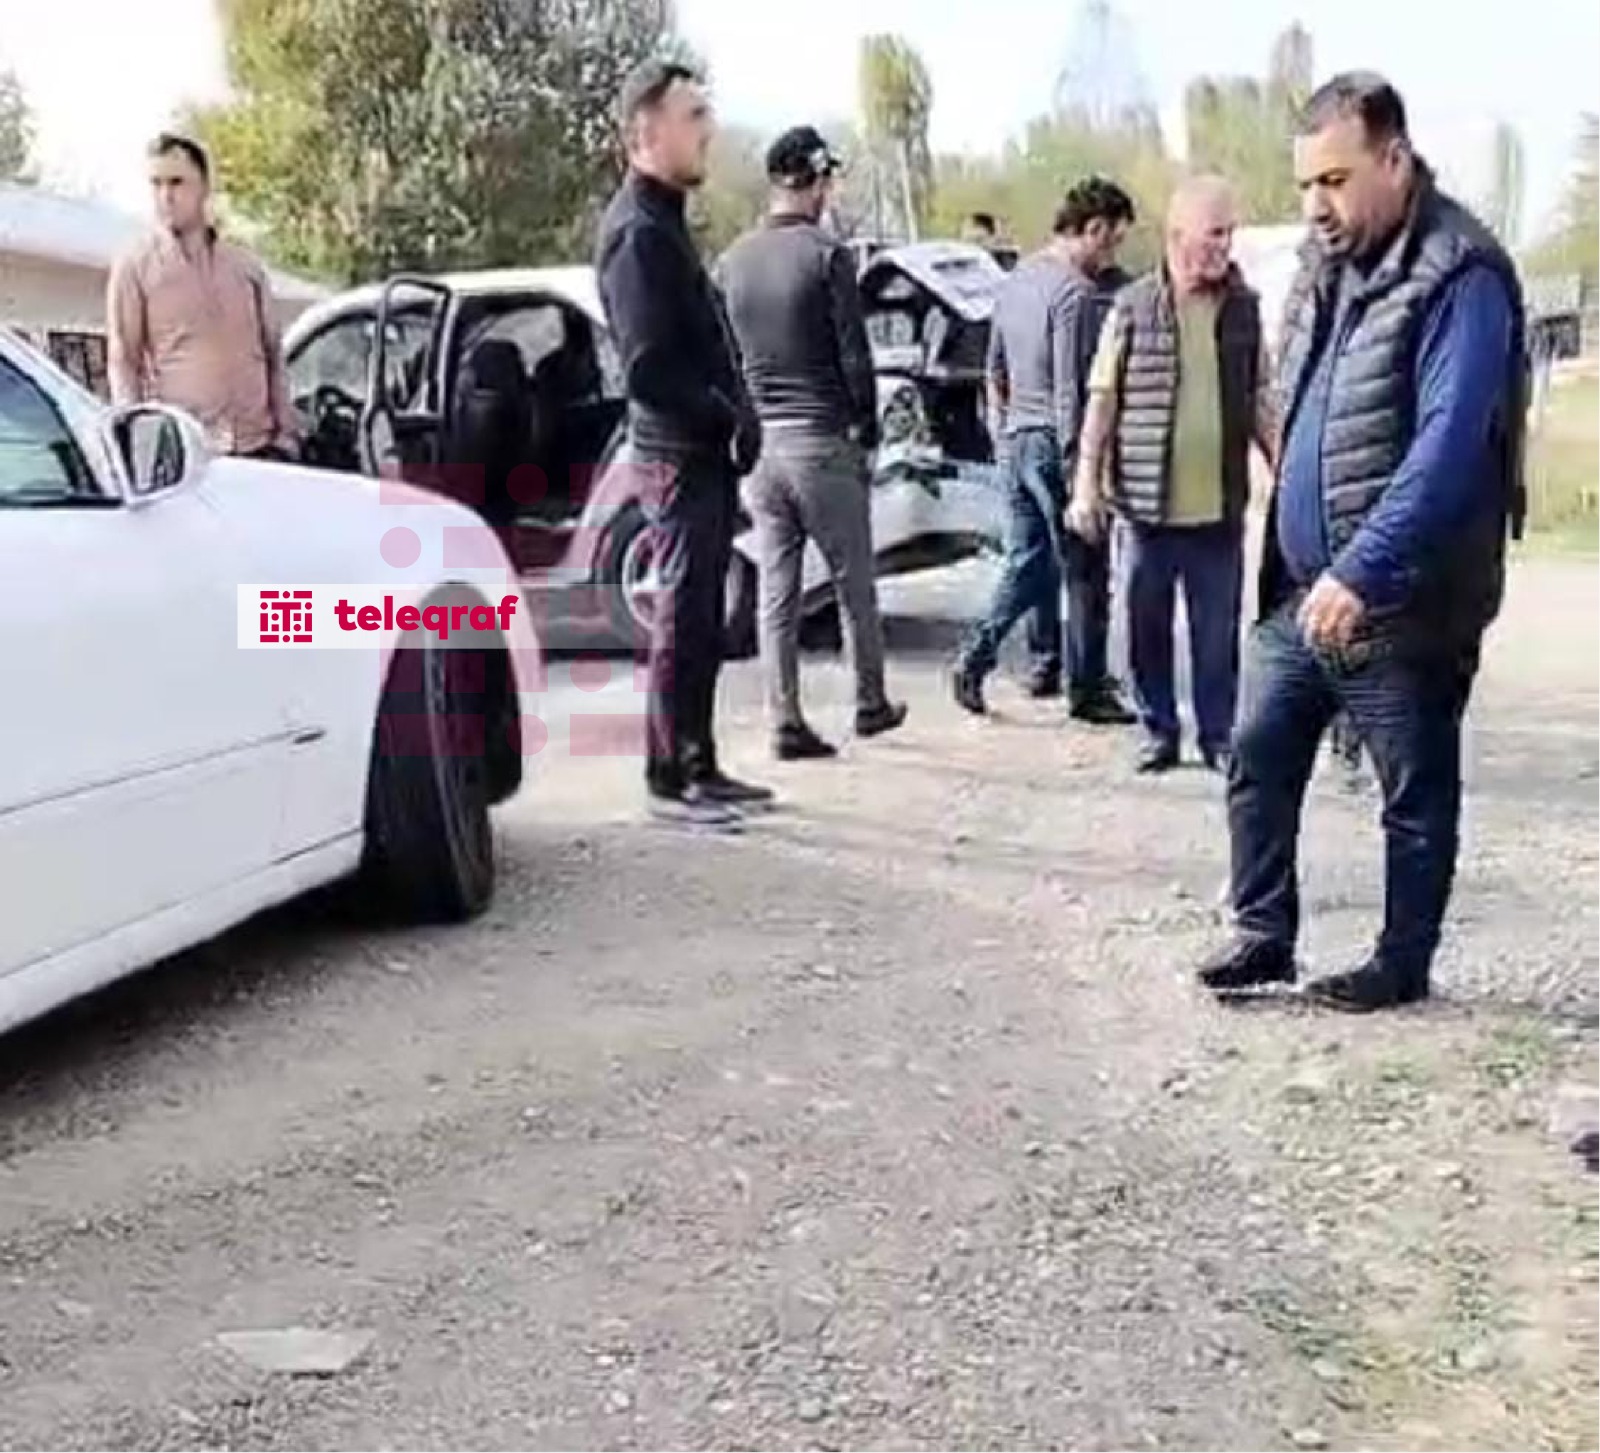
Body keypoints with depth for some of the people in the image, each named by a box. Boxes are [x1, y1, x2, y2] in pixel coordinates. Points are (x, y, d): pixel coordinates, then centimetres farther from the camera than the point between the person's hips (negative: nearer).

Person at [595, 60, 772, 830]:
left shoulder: (664, 219, 16)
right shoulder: (637, 231, -16)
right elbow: (648, 370, -22)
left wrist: (734, 421, 8)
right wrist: (732, 419, -13)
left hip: (706, 451, 10)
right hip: (679, 454, -10)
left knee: (702, 620, 13)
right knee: (681, 619, -4)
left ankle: (701, 766, 22)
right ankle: (668, 780, 4)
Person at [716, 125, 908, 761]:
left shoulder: (732, 262, 6)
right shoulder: (826, 254, -10)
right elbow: (854, 354, -10)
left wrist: (743, 427, 16)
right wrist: (867, 429, 2)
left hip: (758, 443, 5)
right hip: (822, 442, -5)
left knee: (776, 590, 7)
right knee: (854, 583, 10)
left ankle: (786, 722, 7)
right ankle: (871, 704, 22)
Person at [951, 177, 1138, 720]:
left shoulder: (1015, 281, 10)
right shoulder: (1077, 291, -16)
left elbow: (995, 368, 18)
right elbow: (1069, 388, -19)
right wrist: (1076, 464, -17)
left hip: (1016, 441, 8)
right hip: (1053, 444, -8)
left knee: (1027, 560, 16)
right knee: (1084, 571, 2)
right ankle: (1087, 688, 8)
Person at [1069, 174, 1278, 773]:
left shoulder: (1244, 307, 6)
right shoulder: (1133, 306, -3)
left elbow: (1259, 399, 12)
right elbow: (1103, 400, -1)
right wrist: (1086, 483, -5)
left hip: (1220, 506, 2)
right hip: (1145, 504, -2)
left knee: (1218, 633, 7)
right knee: (1147, 627, 8)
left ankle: (1218, 736, 19)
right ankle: (1158, 732, 22)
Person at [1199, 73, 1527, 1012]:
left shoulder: (1460, 277, -17)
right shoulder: (1328, 264, 10)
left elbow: (1447, 446, -26)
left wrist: (1362, 573, -31)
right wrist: (1303, 570, 16)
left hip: (1405, 605, -8)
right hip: (1304, 591, 8)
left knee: (1417, 794, 8)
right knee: (1258, 761, 10)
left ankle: (1404, 965, 22)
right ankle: (1264, 934, 24)